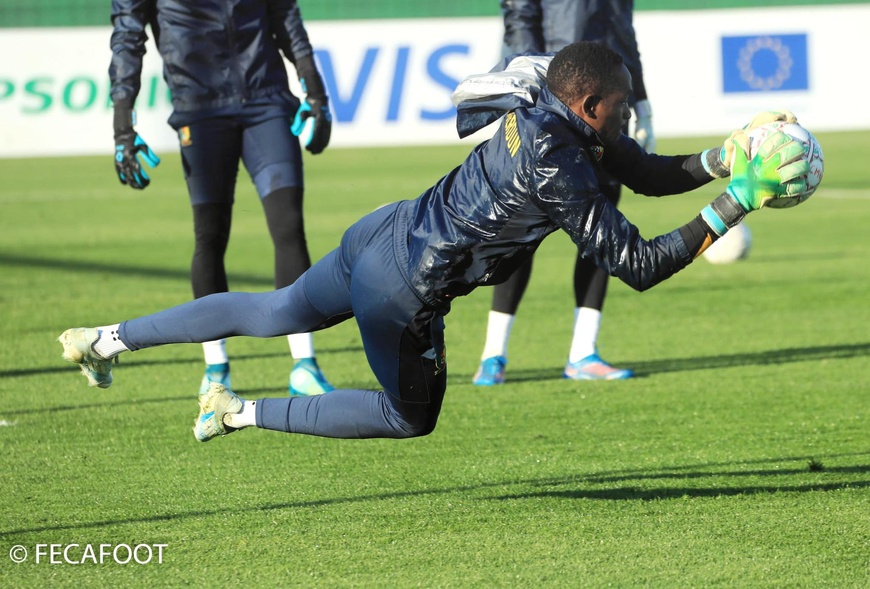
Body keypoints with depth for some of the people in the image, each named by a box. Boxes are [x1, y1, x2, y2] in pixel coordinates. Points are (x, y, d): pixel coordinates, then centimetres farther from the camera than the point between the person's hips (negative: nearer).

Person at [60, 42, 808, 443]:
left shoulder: (549, 113, -1)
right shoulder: (560, 172, -27)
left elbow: (648, 172, 10)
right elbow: (639, 265, -25)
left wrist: (721, 158, -5)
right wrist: (732, 209, -22)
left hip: (378, 236, 8)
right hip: (403, 290, -8)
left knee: (274, 313, 28)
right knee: (409, 417, 15)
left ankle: (107, 338, 32)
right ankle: (240, 413, 14)